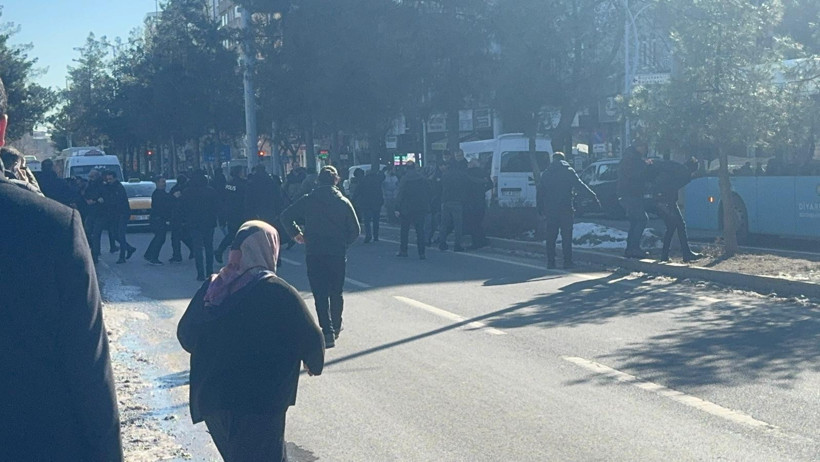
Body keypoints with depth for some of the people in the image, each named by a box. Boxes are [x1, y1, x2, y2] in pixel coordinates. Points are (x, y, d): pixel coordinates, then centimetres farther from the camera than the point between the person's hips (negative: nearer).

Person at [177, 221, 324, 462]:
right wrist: (314, 363, 15)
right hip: (258, 403, -6)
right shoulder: (279, 293, -14)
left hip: (210, 398, 6)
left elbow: (185, 334, 12)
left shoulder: (211, 288, 3)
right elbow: (310, 339, -7)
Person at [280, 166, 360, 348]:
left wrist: (296, 233, 11)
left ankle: (328, 332, -13)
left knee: (320, 294, -1)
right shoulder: (343, 202, 1)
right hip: (338, 253, 1)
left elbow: (286, 216, -4)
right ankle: (336, 327, 30)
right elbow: (355, 230, 1)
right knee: (336, 292, 17)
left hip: (314, 253, -1)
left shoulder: (308, 200, -1)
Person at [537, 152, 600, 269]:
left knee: (551, 237, 7)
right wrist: (593, 195, -8)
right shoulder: (569, 171, 0)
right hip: (565, 209, -2)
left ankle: (550, 262, 4)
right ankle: (567, 262, -2)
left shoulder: (546, 173, 10)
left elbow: (540, 193, 10)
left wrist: (540, 209, 14)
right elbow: (579, 185, -10)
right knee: (566, 236, 1)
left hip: (550, 210, 2)